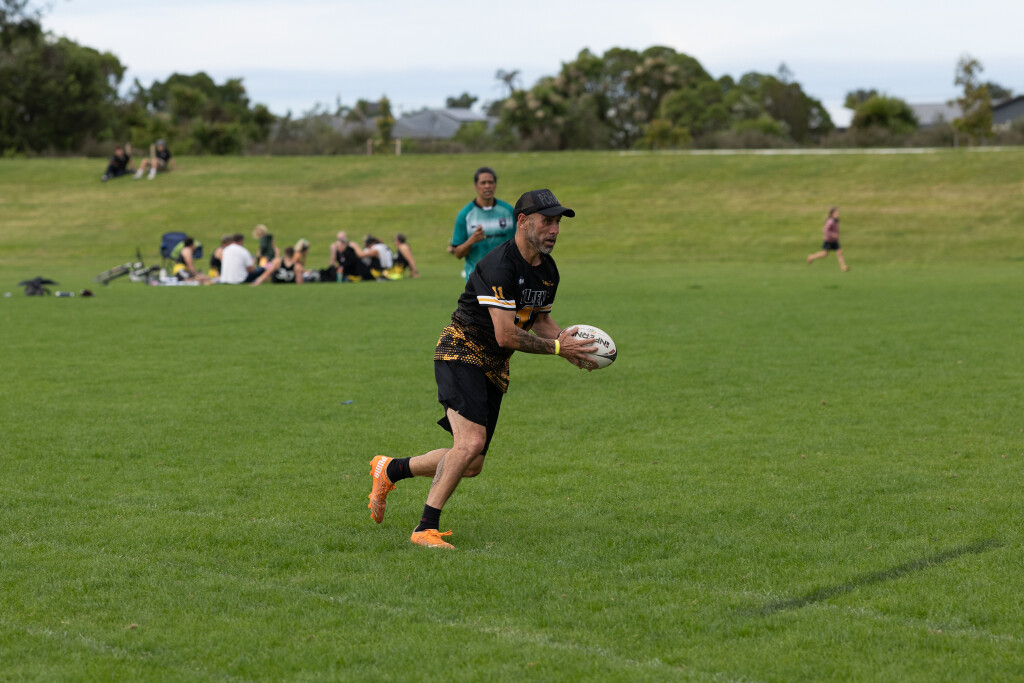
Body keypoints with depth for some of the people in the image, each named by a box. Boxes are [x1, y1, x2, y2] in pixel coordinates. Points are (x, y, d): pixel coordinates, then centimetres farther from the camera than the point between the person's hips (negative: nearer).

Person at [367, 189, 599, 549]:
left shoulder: (548, 270, 6)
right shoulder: (500, 265, -23)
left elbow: (541, 320, 19)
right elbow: (505, 335, -25)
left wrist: (570, 346, 0)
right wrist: (556, 347, -18)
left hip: (494, 368, 9)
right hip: (461, 353, -9)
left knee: (472, 464, 8)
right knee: (471, 442, -26)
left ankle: (390, 469, 28)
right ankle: (426, 528, -18)